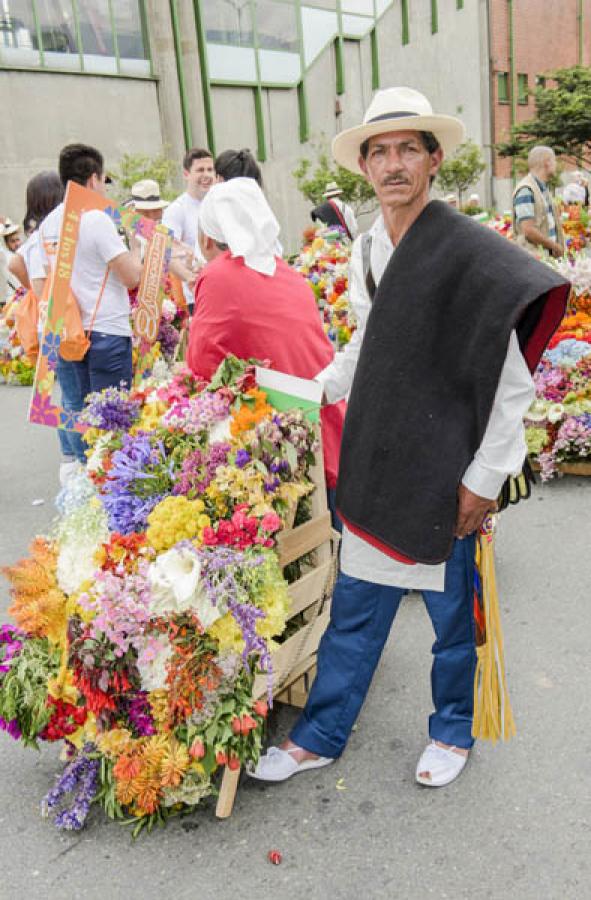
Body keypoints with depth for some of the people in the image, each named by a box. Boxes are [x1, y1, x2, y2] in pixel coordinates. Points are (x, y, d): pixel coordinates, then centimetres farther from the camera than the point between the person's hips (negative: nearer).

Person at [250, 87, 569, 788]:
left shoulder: (472, 253, -15)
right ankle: (320, 736, 30)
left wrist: (484, 477, -14)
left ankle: (453, 730, 37)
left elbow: (512, 382, -14)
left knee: (453, 606, 13)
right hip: (376, 461, 6)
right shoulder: (366, 251, 6)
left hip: (445, 471, -5)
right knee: (355, 604, 15)